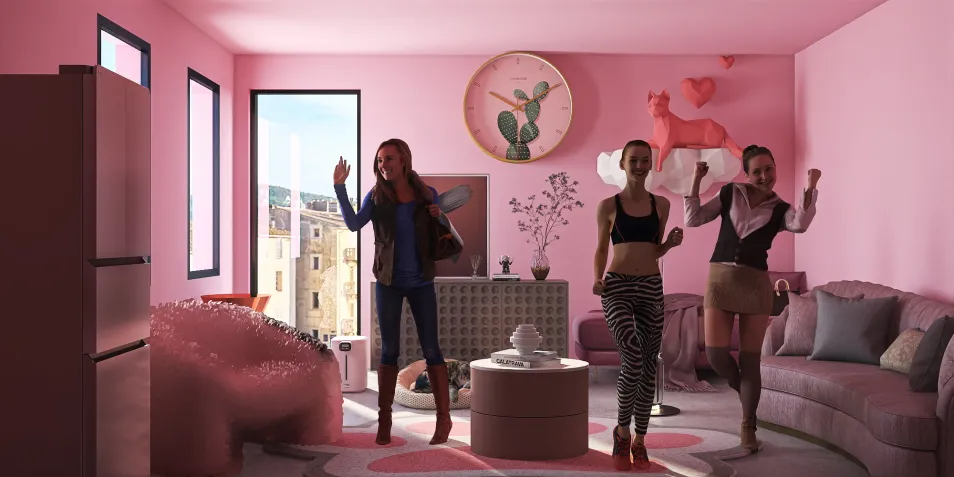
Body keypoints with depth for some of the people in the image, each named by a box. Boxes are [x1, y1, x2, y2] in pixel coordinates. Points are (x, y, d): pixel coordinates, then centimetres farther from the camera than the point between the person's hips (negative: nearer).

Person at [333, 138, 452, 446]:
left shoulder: (427, 195, 0)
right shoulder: (377, 196, -1)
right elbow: (353, 223, -17)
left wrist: (440, 218, -13)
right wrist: (340, 187, -23)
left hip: (421, 282, 0)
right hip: (388, 283, 0)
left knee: (431, 349, 2)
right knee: (390, 351, 6)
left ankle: (444, 417, 11)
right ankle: (384, 419, 17)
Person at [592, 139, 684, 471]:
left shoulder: (661, 204, 9)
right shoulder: (608, 206, 1)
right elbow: (601, 249, 8)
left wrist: (671, 243, -3)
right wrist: (597, 279, -8)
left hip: (651, 288, 3)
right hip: (617, 288, -3)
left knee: (649, 366, 5)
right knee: (633, 360, -19)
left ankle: (639, 442, 19)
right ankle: (622, 430, 5)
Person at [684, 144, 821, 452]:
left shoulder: (779, 209, 5)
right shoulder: (730, 194, 8)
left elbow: (800, 224, -18)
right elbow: (693, 219, 4)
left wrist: (811, 186, -22)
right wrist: (696, 180, -2)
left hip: (756, 284, 0)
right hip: (720, 279, 1)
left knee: (750, 359, 3)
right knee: (716, 354, -6)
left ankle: (748, 428, 16)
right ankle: (744, 390, 27)